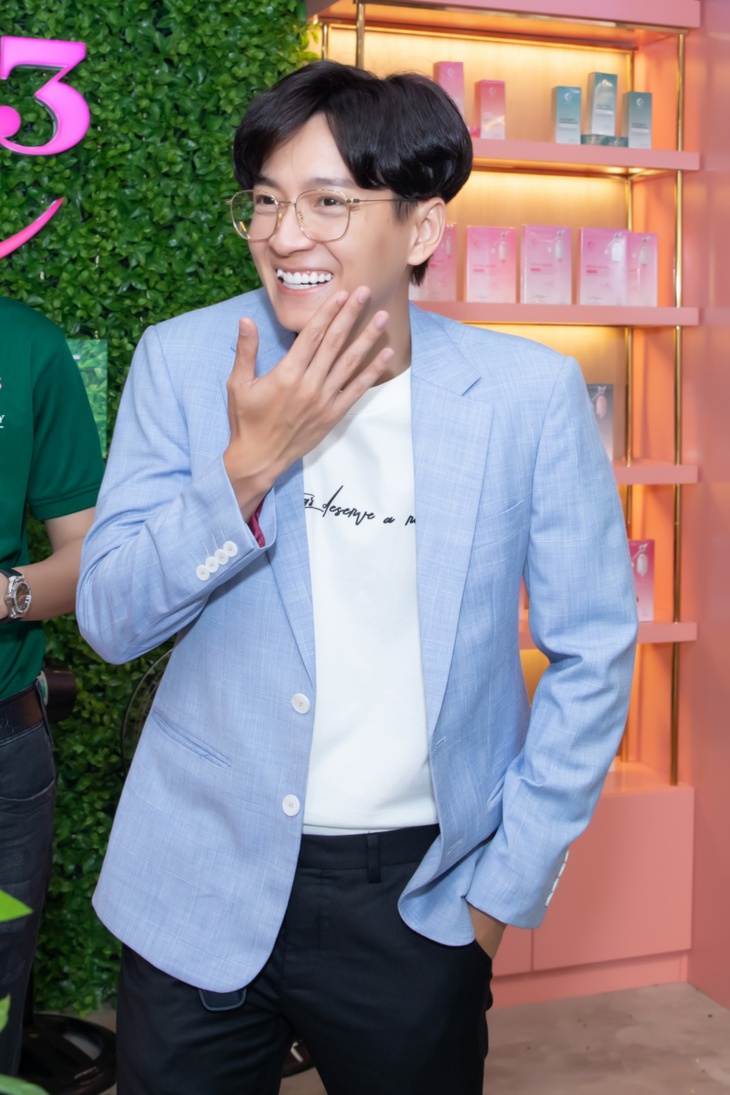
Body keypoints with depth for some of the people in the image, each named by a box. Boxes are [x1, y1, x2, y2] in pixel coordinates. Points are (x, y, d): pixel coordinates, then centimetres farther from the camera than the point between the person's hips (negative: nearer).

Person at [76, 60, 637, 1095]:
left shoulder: (530, 395, -9)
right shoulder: (183, 361, -6)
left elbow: (592, 652, -2)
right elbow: (111, 620, -6)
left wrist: (508, 885, -3)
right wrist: (248, 464, -20)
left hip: (419, 895, 0)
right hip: (204, 888, 1)